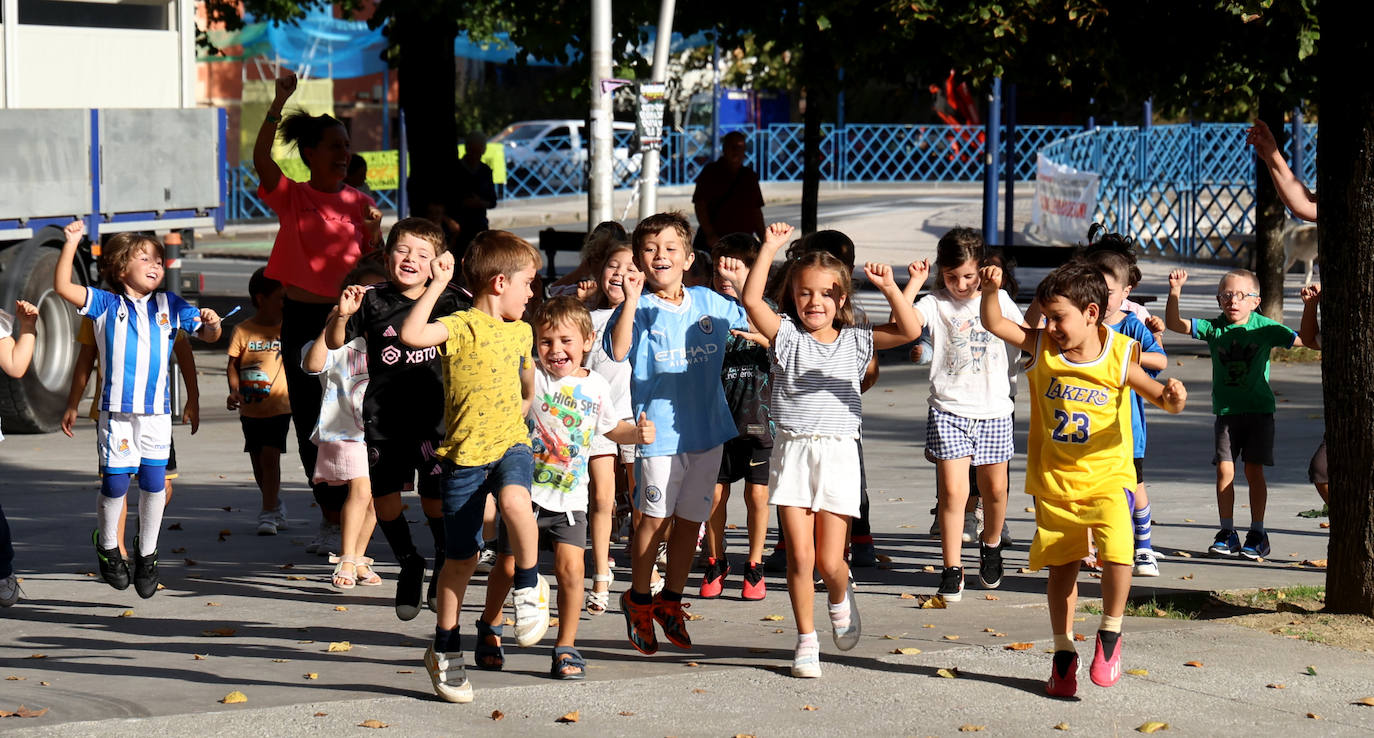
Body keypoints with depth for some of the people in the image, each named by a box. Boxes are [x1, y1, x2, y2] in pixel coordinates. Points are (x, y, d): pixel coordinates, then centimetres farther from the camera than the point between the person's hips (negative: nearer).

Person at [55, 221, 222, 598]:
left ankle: (147, 552, 21)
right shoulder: (107, 305, 1)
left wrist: (211, 324, -10)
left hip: (157, 411, 2)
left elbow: (207, 335, 14)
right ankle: (107, 546, 25)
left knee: (154, 483, 2)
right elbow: (62, 286, -8)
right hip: (116, 411, -2)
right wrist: (72, 243, -14)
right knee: (115, 485, 0)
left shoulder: (170, 305, 9)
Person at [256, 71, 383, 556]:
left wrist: (374, 235, -14)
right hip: (301, 318, 0)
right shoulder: (291, 198, 2)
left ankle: (336, 516, 5)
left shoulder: (360, 204, 6)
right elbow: (261, 159, -17)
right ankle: (331, 510, 17)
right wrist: (279, 103, -24)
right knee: (308, 420, 4)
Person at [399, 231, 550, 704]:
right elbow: (411, 334, -30)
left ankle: (530, 586, -9)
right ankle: (444, 652, 22)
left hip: (510, 444, 3)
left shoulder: (520, 332, 12)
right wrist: (437, 285, -26)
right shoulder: (462, 327, -9)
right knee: (461, 557, 5)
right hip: (464, 453, -3)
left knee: (515, 501, -33)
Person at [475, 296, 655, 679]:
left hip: (569, 498, 1)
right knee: (508, 566, 7)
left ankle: (566, 647, 1)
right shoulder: (530, 375, -7)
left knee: (570, 567, -12)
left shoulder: (596, 387, 2)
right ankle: (490, 626, 35)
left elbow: (614, 428, 15)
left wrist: (638, 433, -2)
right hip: (525, 491, -1)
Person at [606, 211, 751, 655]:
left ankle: (671, 599, 26)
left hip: (707, 429, 4)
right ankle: (638, 598, 18)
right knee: (656, 518, -2)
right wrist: (631, 301, -31)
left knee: (691, 519, 11)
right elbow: (617, 351, -24)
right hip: (660, 430, -4)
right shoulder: (639, 309, -7)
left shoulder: (709, 303, 6)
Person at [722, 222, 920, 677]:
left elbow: (910, 331, -3)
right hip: (793, 452, 0)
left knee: (830, 562, -3)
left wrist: (890, 289, -14)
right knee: (799, 556, -4)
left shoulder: (856, 341, 8)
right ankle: (806, 641, 11)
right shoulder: (786, 336, 4)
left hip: (839, 455, 0)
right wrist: (769, 250, -13)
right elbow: (752, 301, -11)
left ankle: (841, 600, 32)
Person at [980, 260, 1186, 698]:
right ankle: (1063, 653, 26)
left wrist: (1173, 397, -33)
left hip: (1107, 477, -3)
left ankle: (1110, 634, 2)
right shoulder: (1042, 347, -3)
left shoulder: (1119, 358, -11)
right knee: (1060, 566, 11)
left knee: (1118, 554, -21)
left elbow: (1163, 398, -10)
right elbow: (995, 324, -8)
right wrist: (991, 291, -26)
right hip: (1054, 480, 3)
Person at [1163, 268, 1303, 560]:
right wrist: (1175, 292, -22)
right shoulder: (1213, 328, -1)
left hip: (1259, 410, -2)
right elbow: (1174, 324, -9)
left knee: (1254, 470, 0)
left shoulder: (1265, 328, -4)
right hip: (1226, 412, 2)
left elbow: (1304, 340, -3)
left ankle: (1257, 534, 8)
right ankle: (1227, 533, 9)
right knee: (1224, 470, -1)